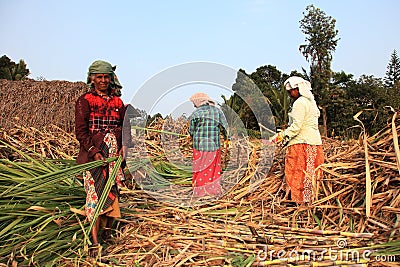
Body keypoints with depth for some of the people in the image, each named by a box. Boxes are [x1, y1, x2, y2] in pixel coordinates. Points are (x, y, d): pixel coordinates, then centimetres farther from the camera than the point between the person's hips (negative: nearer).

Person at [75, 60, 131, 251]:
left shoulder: (118, 102, 13)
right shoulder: (84, 101, 1)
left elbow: (125, 128, 13)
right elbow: (80, 131, -6)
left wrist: (124, 146, -6)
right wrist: (94, 152, -17)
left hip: (114, 155, 4)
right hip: (93, 155, -4)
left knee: (112, 194, 5)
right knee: (95, 193, -7)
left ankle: (108, 231, 21)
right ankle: (94, 240, -1)